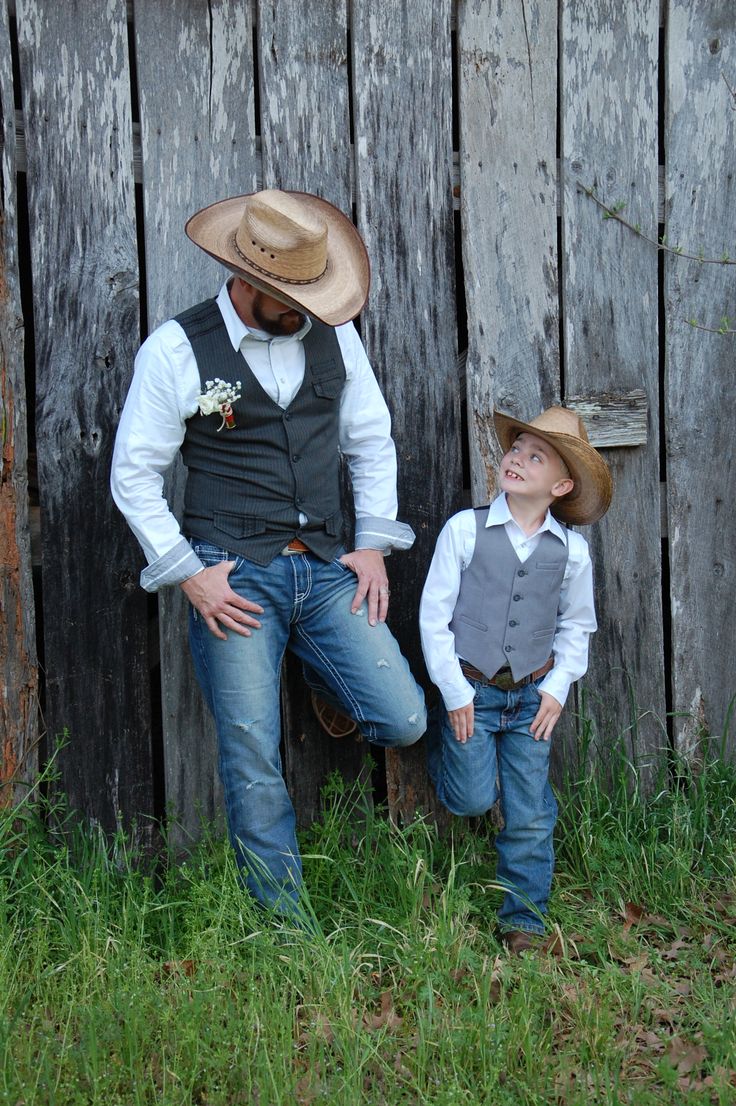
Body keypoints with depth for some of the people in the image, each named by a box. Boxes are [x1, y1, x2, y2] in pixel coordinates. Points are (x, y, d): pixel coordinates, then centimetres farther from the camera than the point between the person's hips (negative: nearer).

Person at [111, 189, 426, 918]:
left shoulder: (332, 335, 5)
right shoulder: (176, 350, -6)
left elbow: (371, 442, 15)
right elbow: (134, 475, -1)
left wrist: (374, 542, 5)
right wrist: (189, 575, -7)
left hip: (325, 569, 4)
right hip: (234, 578, -3)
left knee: (403, 721, -5)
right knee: (252, 762, -2)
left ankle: (327, 681, 29)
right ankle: (286, 926, 17)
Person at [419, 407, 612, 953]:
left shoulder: (571, 549, -2)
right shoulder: (465, 529, -8)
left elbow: (576, 625, 12)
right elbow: (434, 615, -5)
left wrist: (557, 687, 0)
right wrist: (455, 694, -7)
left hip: (532, 697, 2)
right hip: (471, 692, -2)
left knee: (530, 815, 4)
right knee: (474, 799, 1)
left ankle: (524, 919, 21)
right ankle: (441, 740, 32)